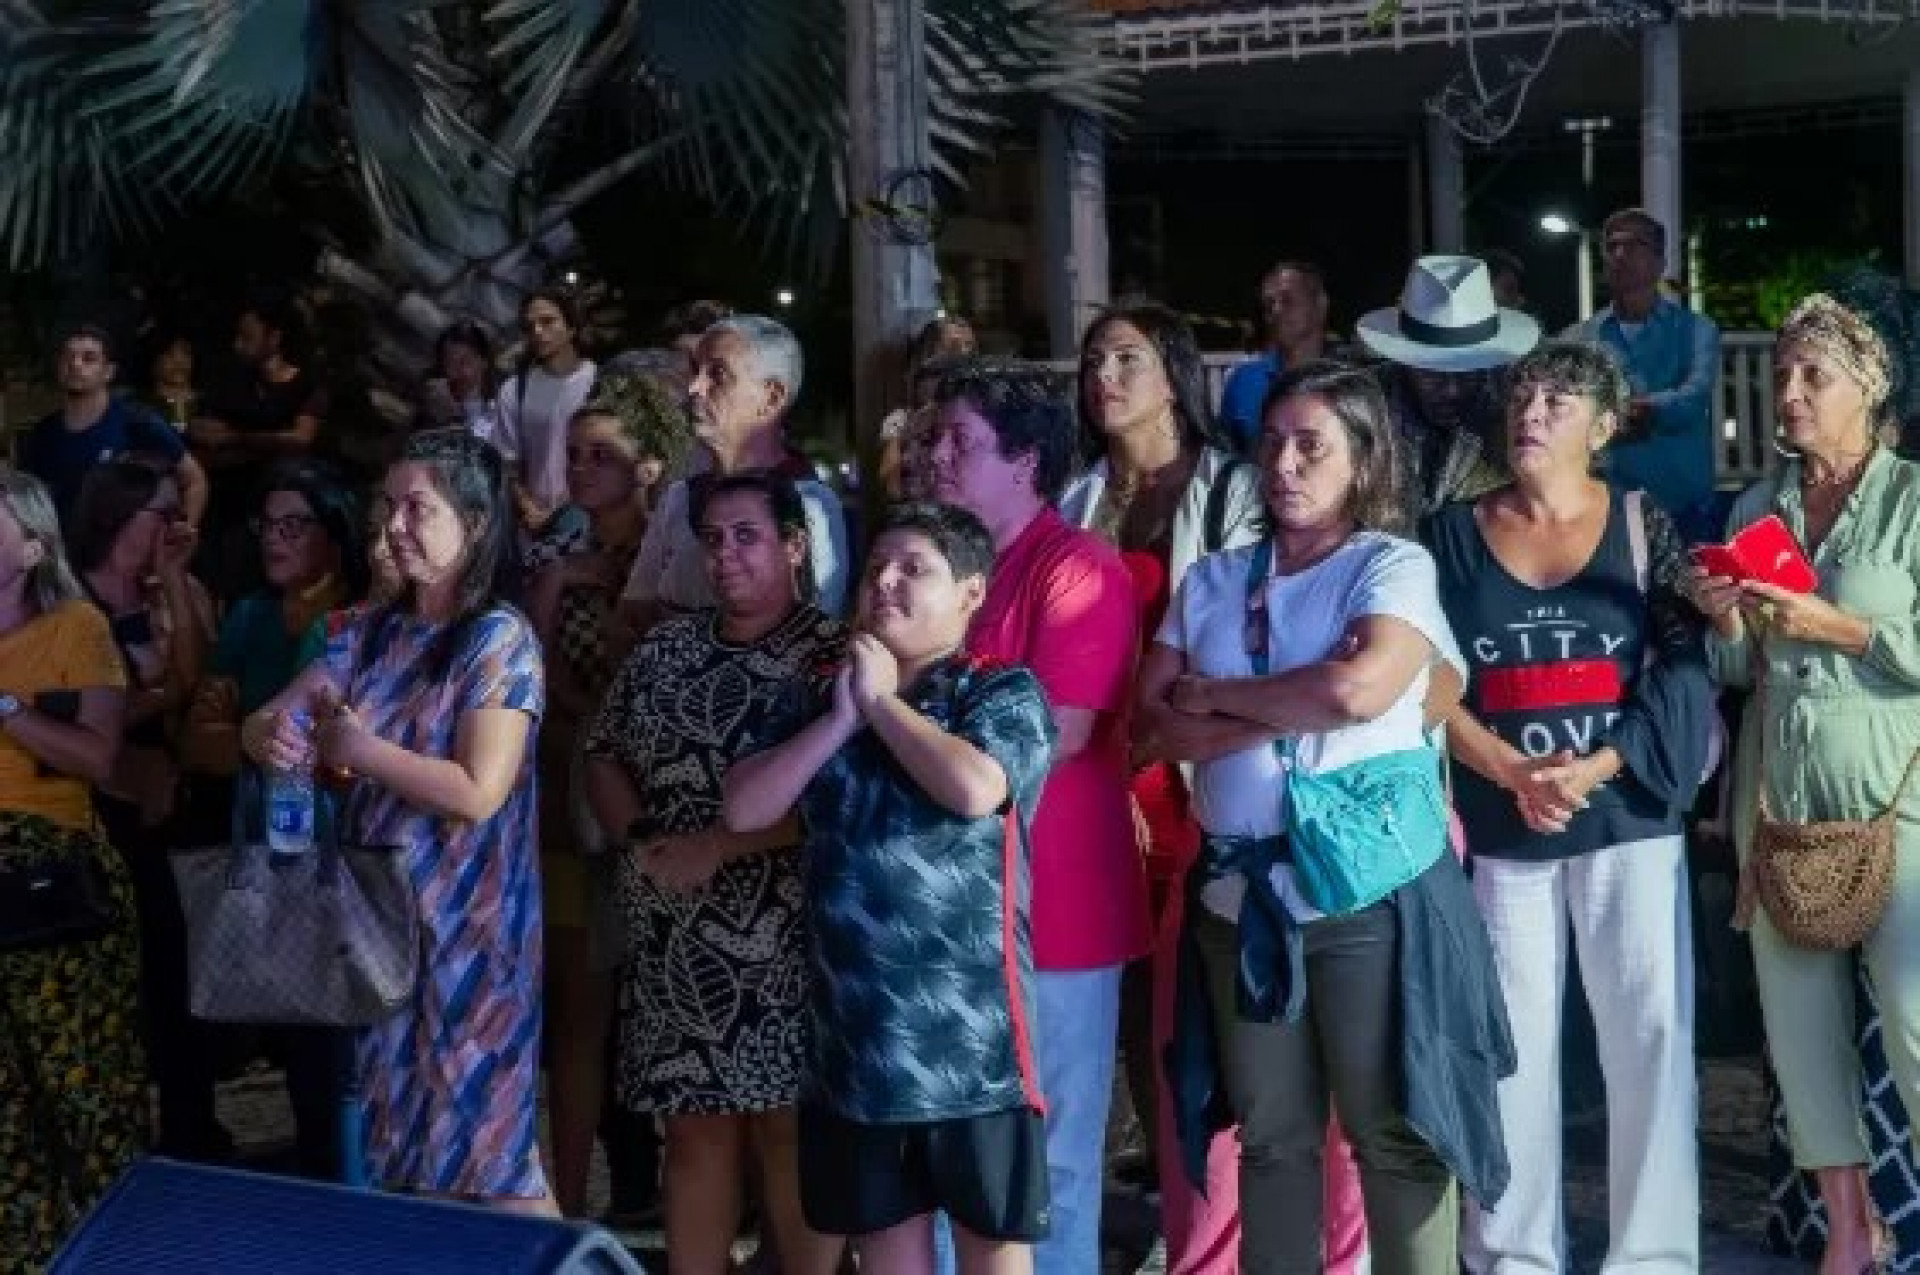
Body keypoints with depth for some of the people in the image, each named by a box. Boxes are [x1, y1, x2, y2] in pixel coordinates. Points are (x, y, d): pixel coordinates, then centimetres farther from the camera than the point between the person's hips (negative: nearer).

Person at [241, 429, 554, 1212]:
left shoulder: (500, 639, -12)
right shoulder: (370, 632, 8)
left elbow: (478, 792, -20)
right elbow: (264, 720, 6)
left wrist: (359, 750, -16)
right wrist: (270, 736, -17)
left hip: (465, 916, -6)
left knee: (479, 1134, 0)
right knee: (395, 1127, 15)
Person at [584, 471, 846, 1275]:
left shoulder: (832, 656, -7)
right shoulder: (665, 649, 11)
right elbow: (603, 757, 17)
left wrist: (716, 847, -17)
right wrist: (639, 841, -2)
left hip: (784, 944, -5)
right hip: (673, 942, 5)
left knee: (790, 1134, 1)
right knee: (694, 1133, 11)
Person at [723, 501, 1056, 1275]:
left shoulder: (1004, 691, -4)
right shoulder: (821, 694, 10)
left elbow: (974, 788, -24)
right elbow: (744, 807, 1)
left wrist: (883, 701, -10)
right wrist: (841, 717, -8)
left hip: (967, 1021, -5)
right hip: (856, 1019, 5)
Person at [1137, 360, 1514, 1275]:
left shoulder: (1393, 566, -2)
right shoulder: (1212, 580, 10)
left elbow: (1358, 689, -20)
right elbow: (1153, 723, 1)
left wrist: (1218, 696, -7)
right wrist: (1286, 711, -13)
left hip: (1370, 887, -4)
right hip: (1239, 891, 4)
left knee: (1395, 1130, 3)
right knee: (1271, 1133, 13)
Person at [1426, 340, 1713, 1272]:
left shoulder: (1643, 526, 4)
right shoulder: (1454, 534, 7)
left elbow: (1681, 676, -2)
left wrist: (1595, 770, -15)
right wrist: (1515, 774, -13)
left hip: (1628, 819, -1)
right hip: (1500, 827, 1)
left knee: (1650, 1034, -2)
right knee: (1510, 1041, 4)